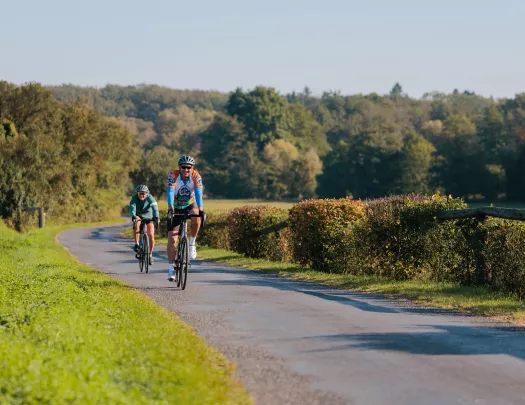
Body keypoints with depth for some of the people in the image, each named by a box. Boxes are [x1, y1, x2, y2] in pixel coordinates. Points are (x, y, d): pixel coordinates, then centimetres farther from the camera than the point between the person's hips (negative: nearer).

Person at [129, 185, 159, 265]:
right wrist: (133, 217, -57)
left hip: (148, 217, 0)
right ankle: (136, 244, -26)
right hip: (138, 216, 0)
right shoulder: (134, 198, -23)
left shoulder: (150, 198, -24)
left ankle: (150, 254, 5)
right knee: (137, 223, -35)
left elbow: (155, 207, -37)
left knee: (151, 235, -13)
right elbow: (132, 208, -38)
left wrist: (156, 217, -55)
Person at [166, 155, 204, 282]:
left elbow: (198, 193, -32)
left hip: (190, 206, 1)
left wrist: (201, 208, -47)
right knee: (172, 239, -10)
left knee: (196, 216, -35)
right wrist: (170, 207, -50)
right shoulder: (173, 175, -21)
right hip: (176, 208, 0)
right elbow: (170, 192, -34)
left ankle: (192, 244, -14)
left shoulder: (196, 176, -19)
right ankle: (171, 268, -3)